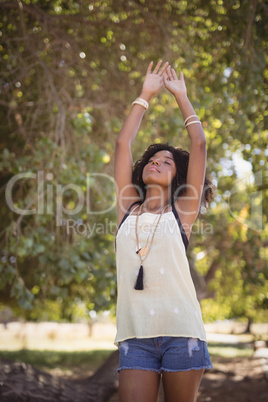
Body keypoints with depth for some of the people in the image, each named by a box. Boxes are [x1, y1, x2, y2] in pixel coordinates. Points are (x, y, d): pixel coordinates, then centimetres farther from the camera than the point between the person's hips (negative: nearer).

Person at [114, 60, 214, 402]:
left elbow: (199, 144, 5)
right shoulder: (128, 207, 14)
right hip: (135, 335, 2)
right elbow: (123, 144, 13)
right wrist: (145, 95, 19)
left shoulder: (182, 210, 8)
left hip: (181, 331, -1)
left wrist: (181, 95, 16)